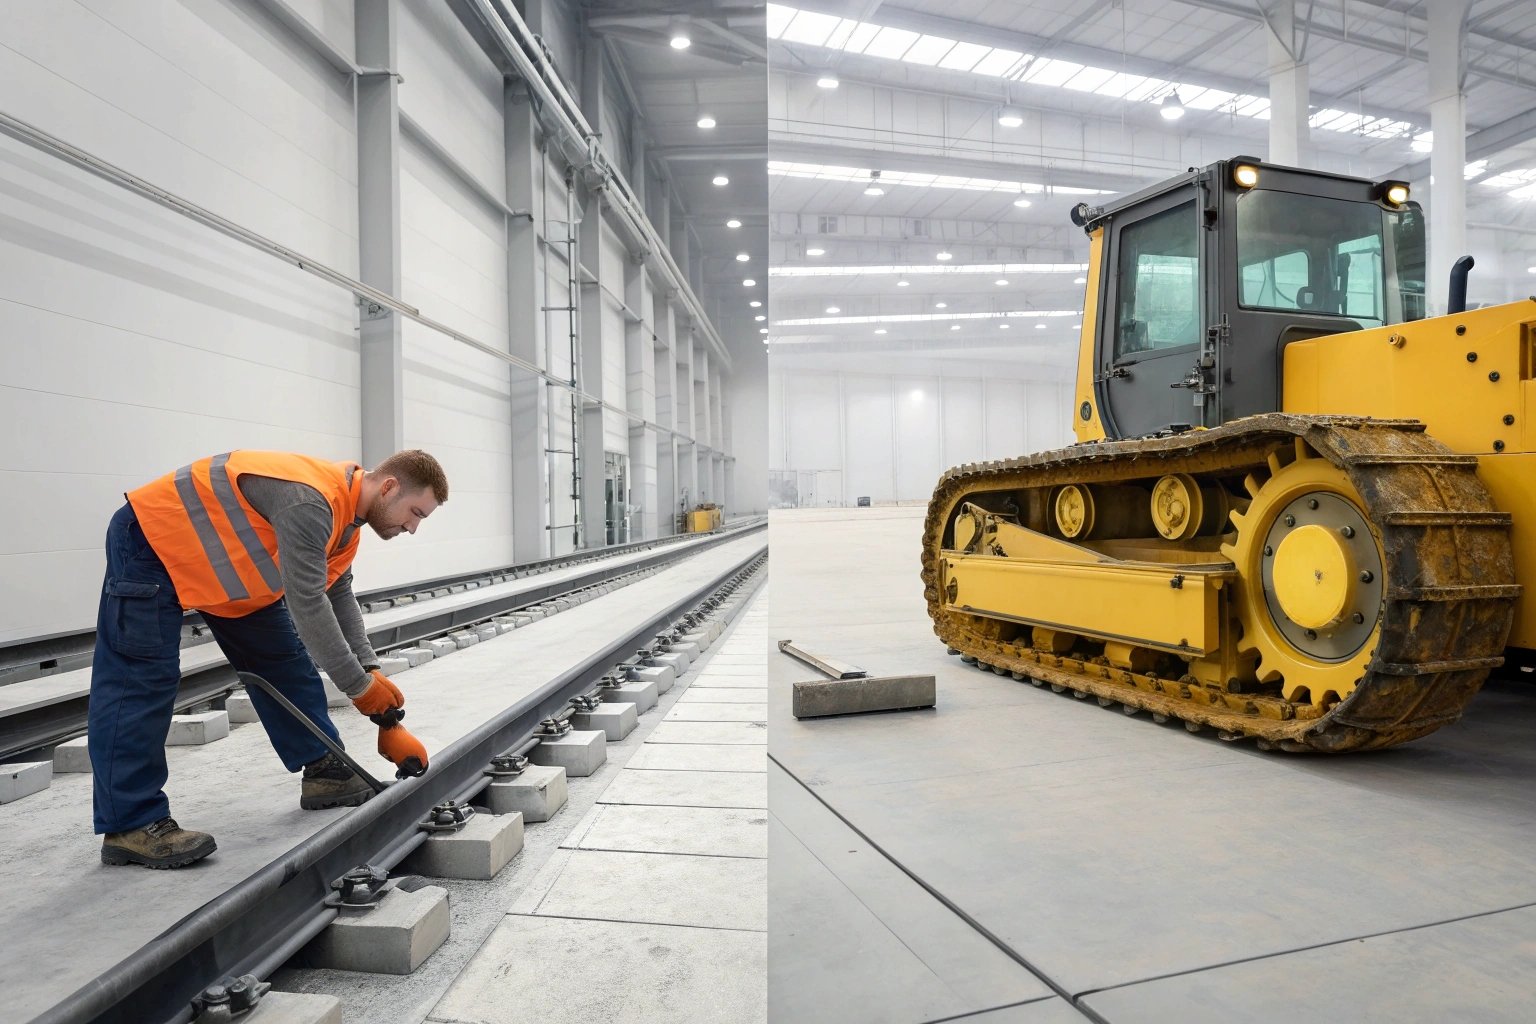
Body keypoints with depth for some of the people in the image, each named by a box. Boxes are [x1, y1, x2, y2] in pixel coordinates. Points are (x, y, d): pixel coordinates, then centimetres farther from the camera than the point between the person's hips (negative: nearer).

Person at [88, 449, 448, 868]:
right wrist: (360, 685, -29)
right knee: (141, 681, -11)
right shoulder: (309, 501, -35)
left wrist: (370, 671, -10)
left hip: (226, 566, 10)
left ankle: (325, 772, 15)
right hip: (151, 541, -10)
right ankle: (130, 825, -3)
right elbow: (307, 605, -36)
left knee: (282, 659, 8)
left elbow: (339, 600, 2)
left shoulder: (344, 519, -2)